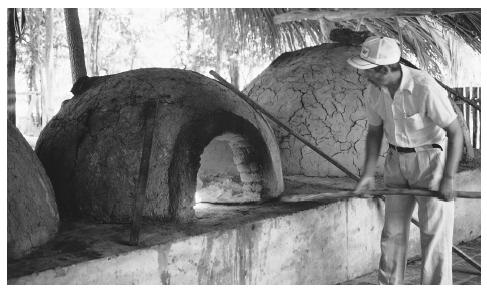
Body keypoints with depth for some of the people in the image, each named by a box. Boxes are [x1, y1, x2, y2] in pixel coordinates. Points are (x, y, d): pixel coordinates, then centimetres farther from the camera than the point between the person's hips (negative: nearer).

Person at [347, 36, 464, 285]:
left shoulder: (425, 88, -28)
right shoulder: (373, 92, -8)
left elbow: (455, 132, -21)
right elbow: (375, 131, 6)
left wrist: (448, 179, -27)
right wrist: (368, 174, -3)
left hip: (432, 159, -5)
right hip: (398, 161, 6)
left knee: (434, 233, -7)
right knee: (393, 231, 8)